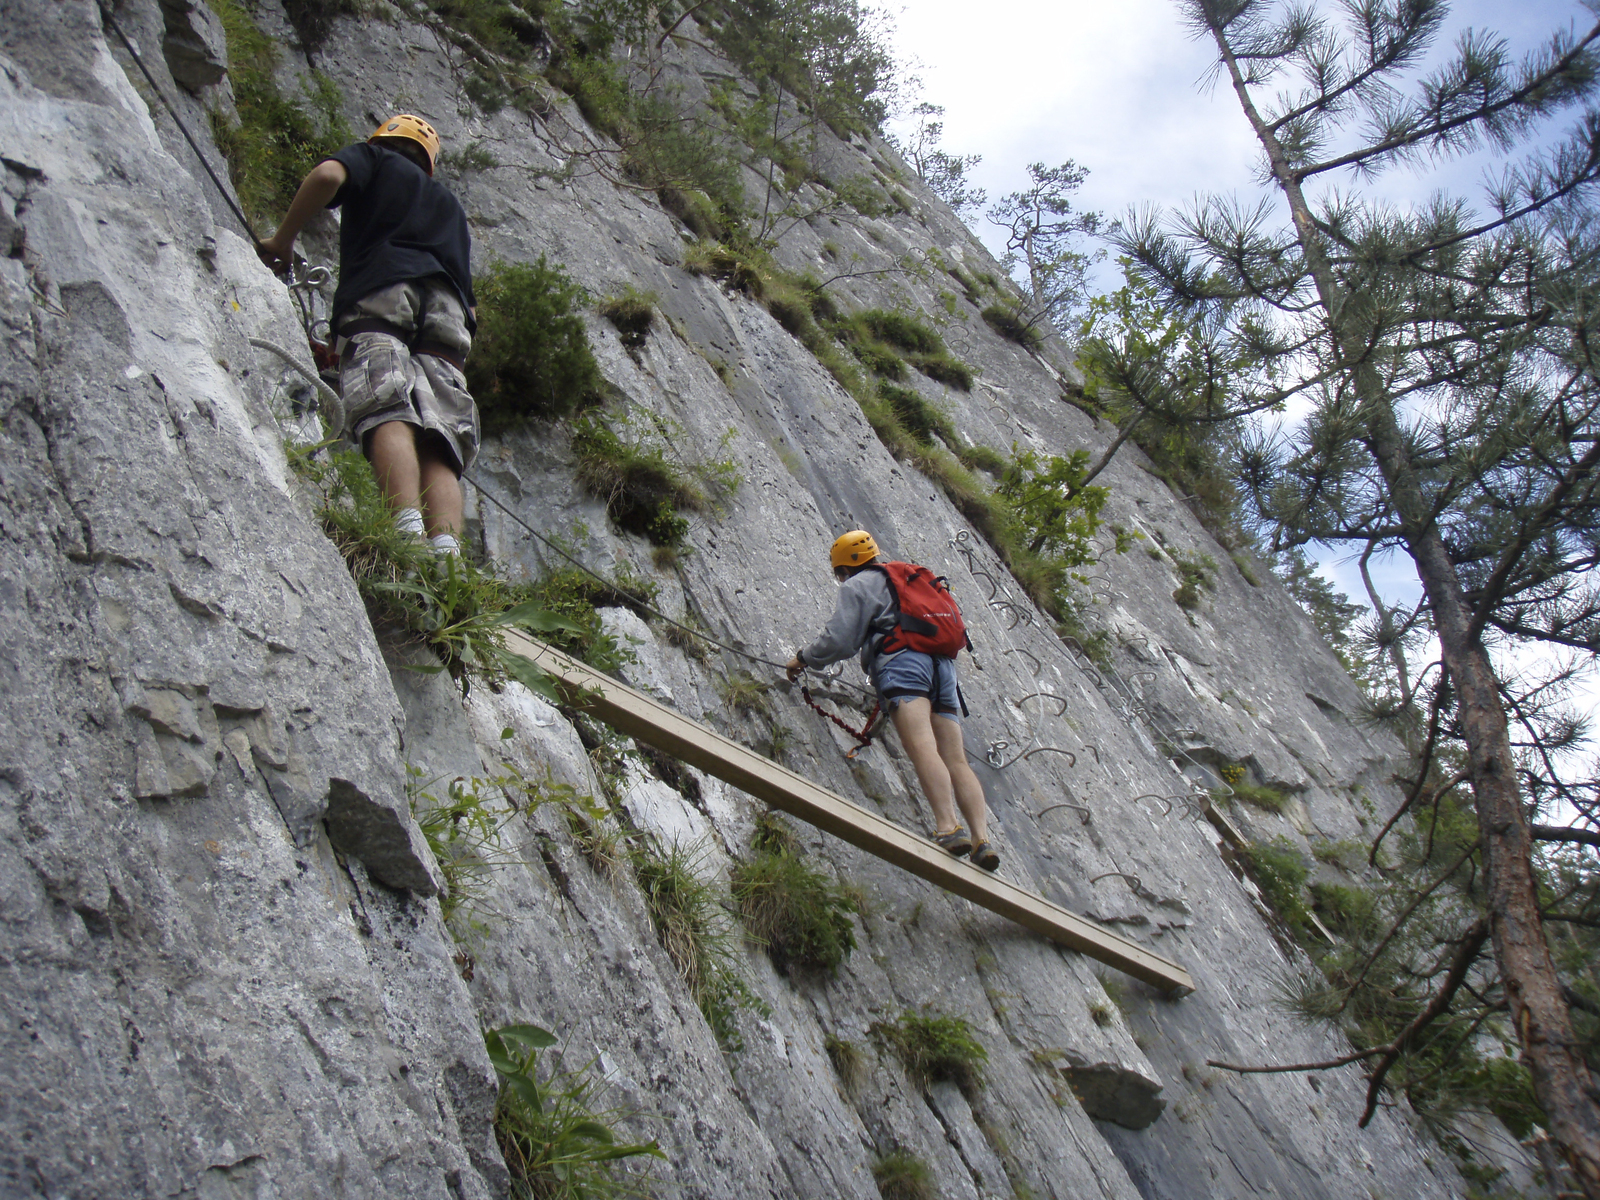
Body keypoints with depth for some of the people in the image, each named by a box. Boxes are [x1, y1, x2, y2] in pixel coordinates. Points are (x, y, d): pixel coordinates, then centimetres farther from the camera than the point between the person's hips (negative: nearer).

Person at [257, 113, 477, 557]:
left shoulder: (374, 159, 27)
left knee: (387, 412, -23)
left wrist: (283, 239, 11)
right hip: (447, 313, 4)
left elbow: (328, 174, 3)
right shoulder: (450, 205, 41)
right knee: (437, 443, -12)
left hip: (380, 295, -4)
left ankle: (408, 529, -47)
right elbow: (467, 293, 34)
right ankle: (446, 549, -35)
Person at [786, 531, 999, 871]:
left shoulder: (857, 585, 13)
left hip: (903, 661, -7)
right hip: (942, 664, 7)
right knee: (955, 759, -3)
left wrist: (803, 658, 20)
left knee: (921, 746, -24)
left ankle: (948, 827, -42)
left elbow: (840, 641, 2)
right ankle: (982, 839, -19)